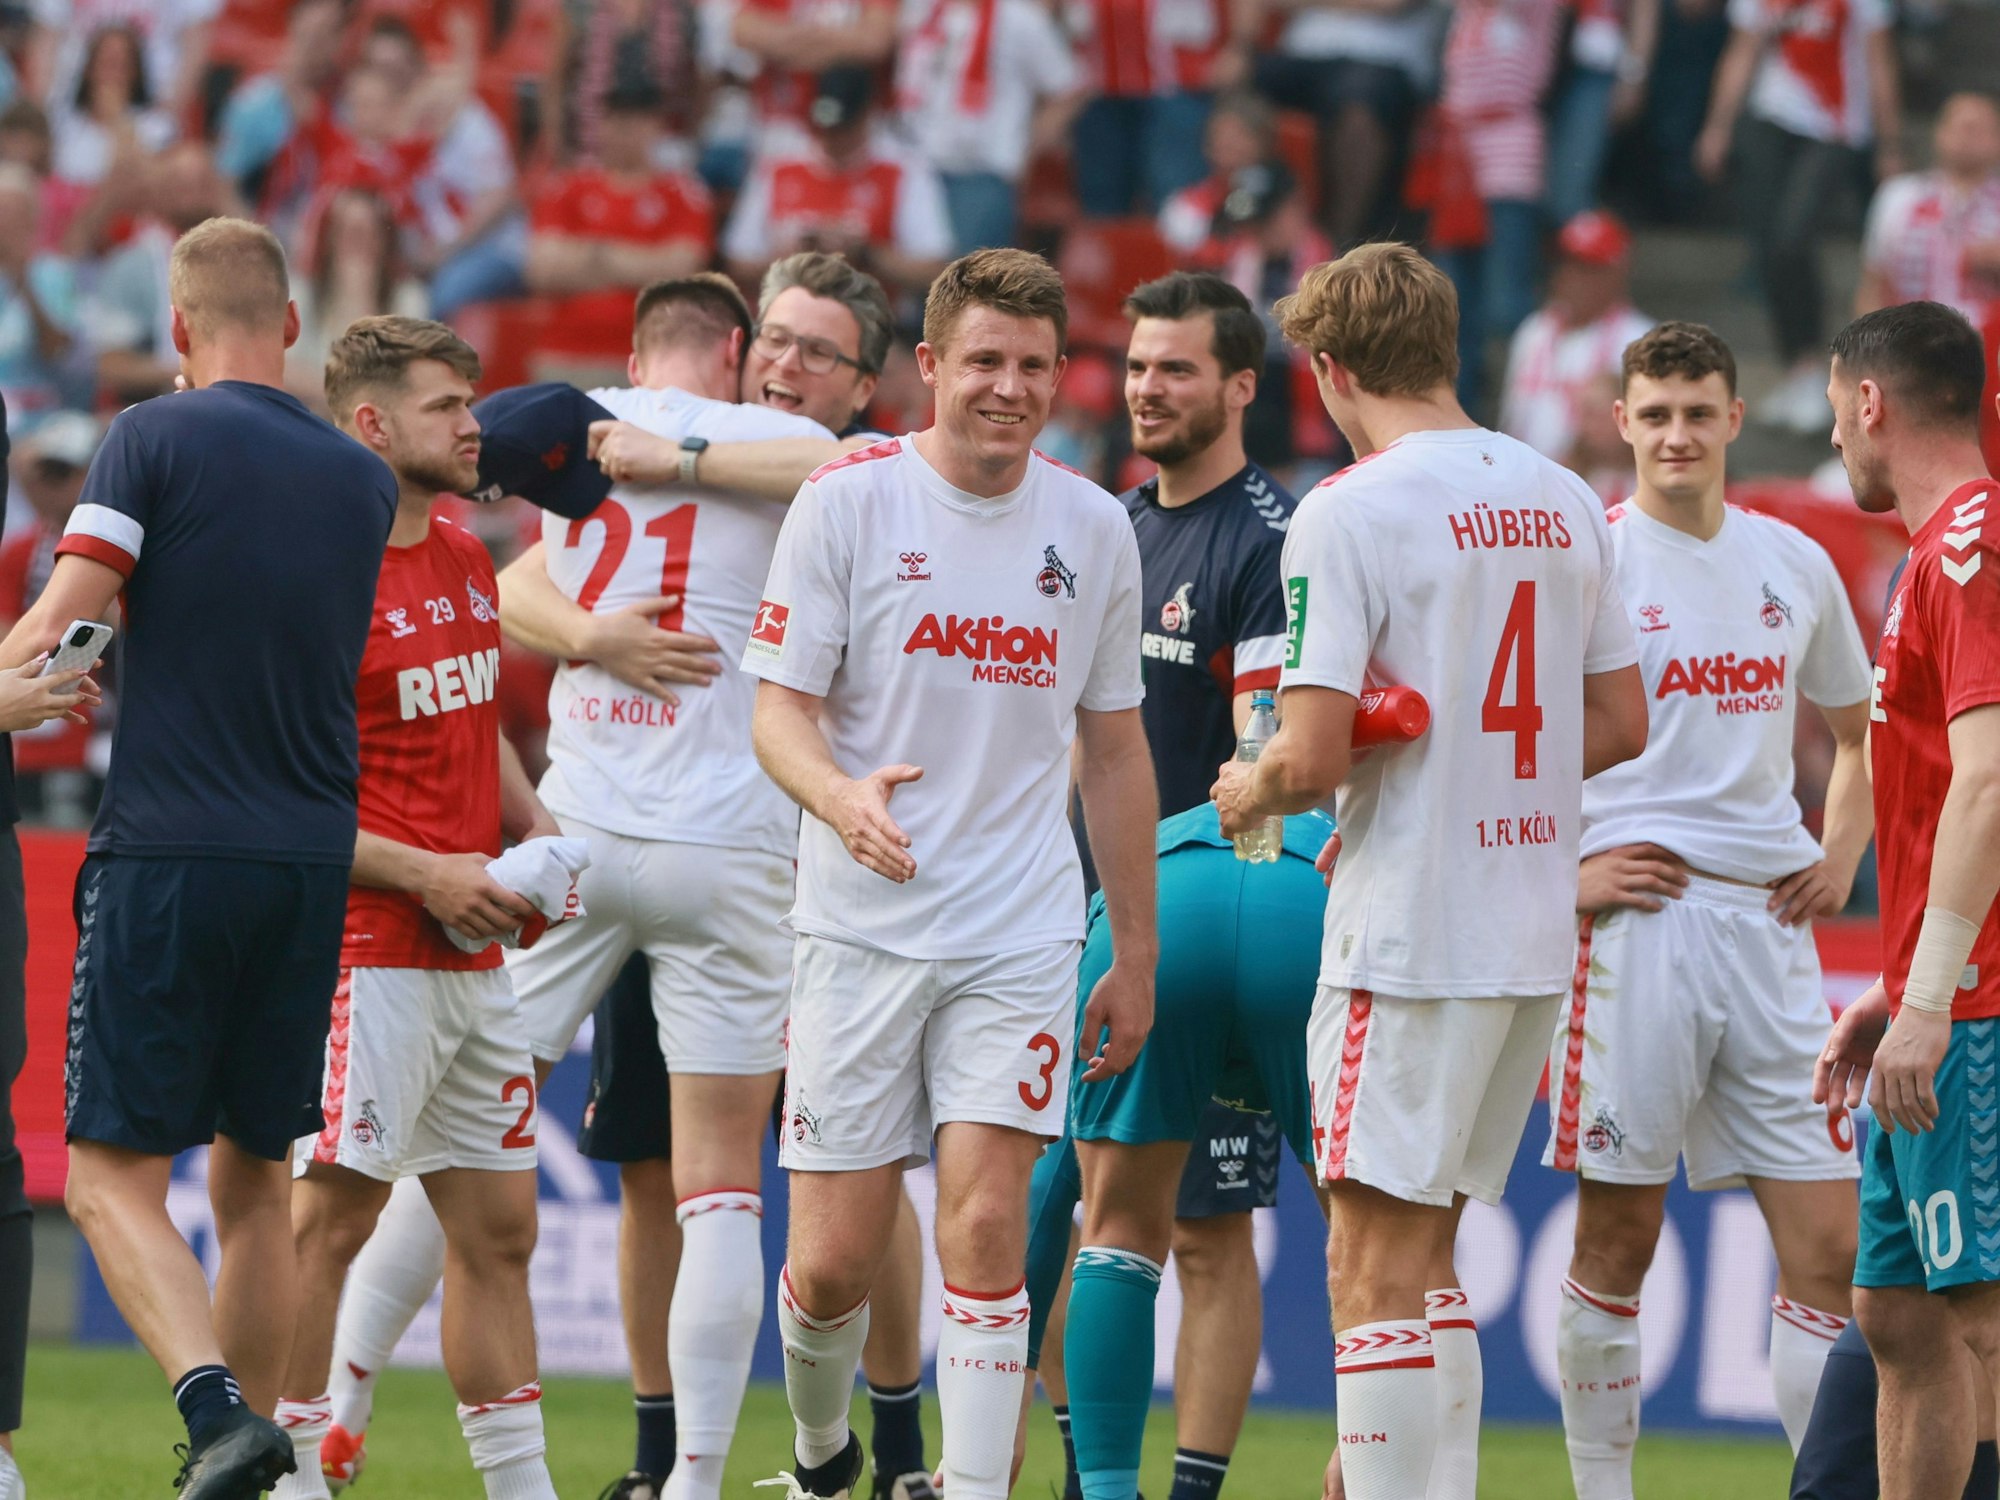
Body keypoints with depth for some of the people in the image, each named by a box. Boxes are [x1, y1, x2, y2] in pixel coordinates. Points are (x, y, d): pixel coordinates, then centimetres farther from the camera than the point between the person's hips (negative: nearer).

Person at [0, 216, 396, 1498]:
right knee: (257, 1178, 15)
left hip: (168, 860, -5)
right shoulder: (362, 480, 9)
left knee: (113, 1177, -3)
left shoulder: (156, 442, -6)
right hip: (313, 862, 5)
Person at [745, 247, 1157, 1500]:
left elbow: (1114, 748, 15)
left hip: (1020, 936, 2)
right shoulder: (848, 502, -4)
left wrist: (1137, 951, 15)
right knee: (835, 1259, 0)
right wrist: (841, 797, -28)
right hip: (862, 926, -1)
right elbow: (779, 709, -5)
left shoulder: (1094, 528, 6)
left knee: (986, 1221, -12)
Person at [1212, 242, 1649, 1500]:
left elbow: (1314, 758, -17)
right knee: (1425, 1260, 16)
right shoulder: (1564, 502, 9)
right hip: (1539, 933, 7)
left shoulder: (1349, 514, -12)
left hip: (1411, 936, -7)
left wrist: (1247, 794, 4)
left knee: (1376, 1269, -4)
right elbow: (1622, 725, 14)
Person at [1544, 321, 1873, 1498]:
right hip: (1635, 917, -4)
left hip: (1770, 919, 4)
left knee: (1827, 1244, -1)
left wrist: (1841, 857, 12)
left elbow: (1859, 728, 27)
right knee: (1618, 1239, 0)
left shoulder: (1794, 564, 12)